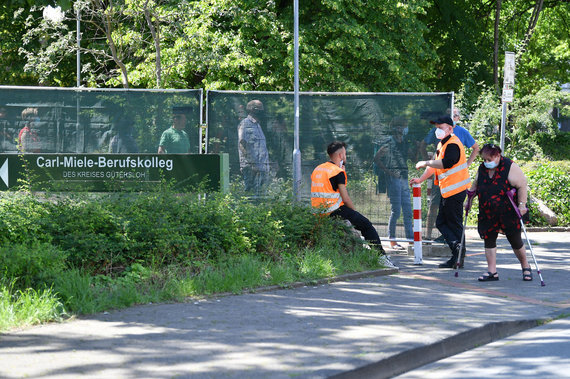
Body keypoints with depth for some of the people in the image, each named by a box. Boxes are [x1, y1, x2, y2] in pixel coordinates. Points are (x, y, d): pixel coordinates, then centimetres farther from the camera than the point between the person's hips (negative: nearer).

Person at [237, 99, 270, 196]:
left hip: (261, 165, 9)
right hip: (250, 165, -9)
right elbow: (242, 144, -14)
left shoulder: (257, 125, 21)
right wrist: (253, 162, -19)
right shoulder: (245, 124, -6)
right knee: (250, 191, -10)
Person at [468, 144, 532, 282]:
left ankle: (525, 267, 22)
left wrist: (522, 204, -20)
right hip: (487, 214, 5)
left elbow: (522, 186, -12)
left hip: (508, 213, -5)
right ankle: (492, 271, 3)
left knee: (514, 239, 1)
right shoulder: (482, 168, 5)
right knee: (489, 239, -1)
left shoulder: (510, 167, -12)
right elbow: (475, 184, 22)